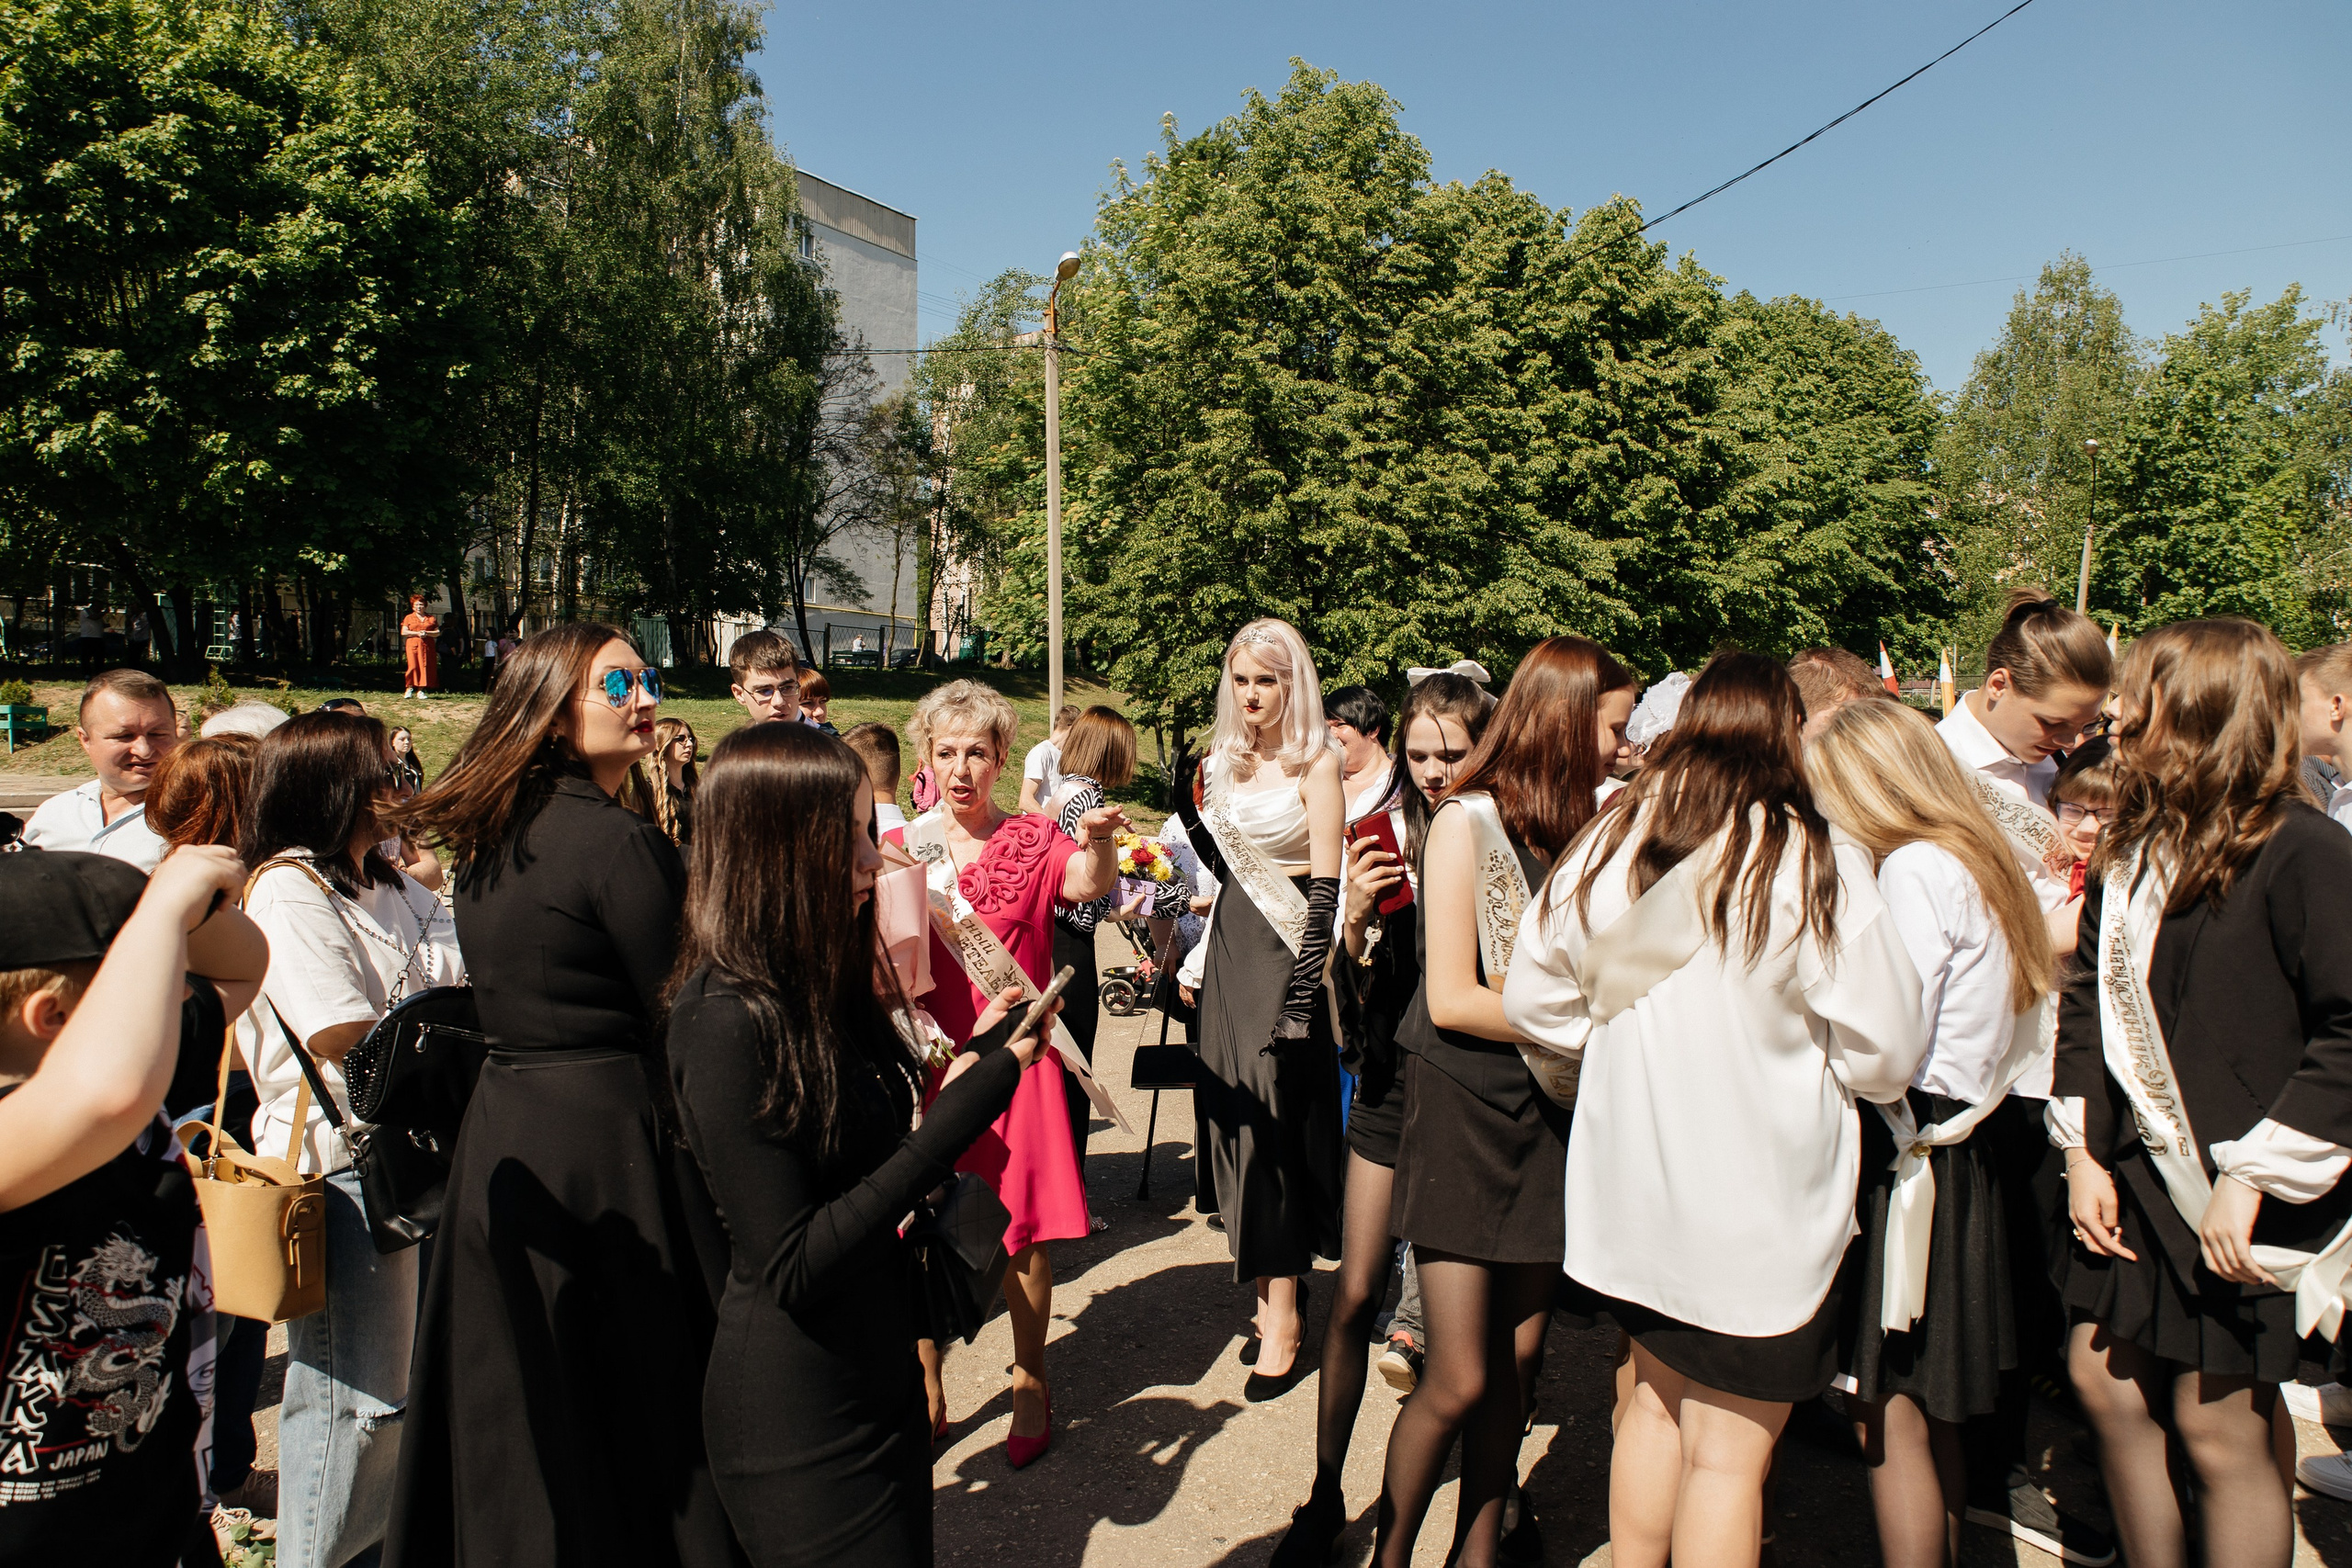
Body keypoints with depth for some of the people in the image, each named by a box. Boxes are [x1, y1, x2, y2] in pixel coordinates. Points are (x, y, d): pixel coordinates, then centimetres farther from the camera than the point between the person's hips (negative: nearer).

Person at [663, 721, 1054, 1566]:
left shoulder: (817, 989, 3)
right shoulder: (726, 1025, -24)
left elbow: (862, 1166, 6)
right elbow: (792, 1266, -25)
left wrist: (980, 1051, -1)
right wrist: (967, 1103, -26)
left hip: (879, 1378, 8)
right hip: (804, 1429, -8)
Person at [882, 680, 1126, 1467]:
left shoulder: (1033, 841, 1)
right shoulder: (899, 850, 5)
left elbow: (1089, 882, -19)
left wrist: (1098, 842, -42)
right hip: (926, 1060, 1)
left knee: (1024, 1231, 5)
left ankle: (1031, 1381, 25)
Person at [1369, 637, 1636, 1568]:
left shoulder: (1585, 830, 8)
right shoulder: (1466, 822, -10)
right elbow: (1451, 999, -14)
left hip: (1552, 1108, 6)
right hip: (1466, 1110, -5)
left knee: (1515, 1363, 11)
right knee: (1458, 1379, -3)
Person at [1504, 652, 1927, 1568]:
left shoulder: (1611, 844, -4)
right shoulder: (1816, 865, -16)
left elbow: (1531, 999, 5)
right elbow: (1885, 1057, -11)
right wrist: (1783, 1042, 8)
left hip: (1633, 1182, 5)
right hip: (1756, 1201, -4)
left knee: (1659, 1402, 23)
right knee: (1728, 1452, 8)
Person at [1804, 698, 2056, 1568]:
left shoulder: (1915, 870, -14)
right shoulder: (1981, 866, 13)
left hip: (1907, 1162, -9)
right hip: (1963, 1162, 9)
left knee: (1888, 1417, -1)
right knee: (1927, 1414, 19)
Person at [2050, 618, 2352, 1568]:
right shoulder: (2130, 854, 6)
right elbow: (2084, 997, 11)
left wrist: (2253, 1179, -20)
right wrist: (2083, 1151, 3)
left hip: (2240, 1206, -7)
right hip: (2133, 1178, 7)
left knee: (2218, 1429, 4)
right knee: (2104, 1386, 14)